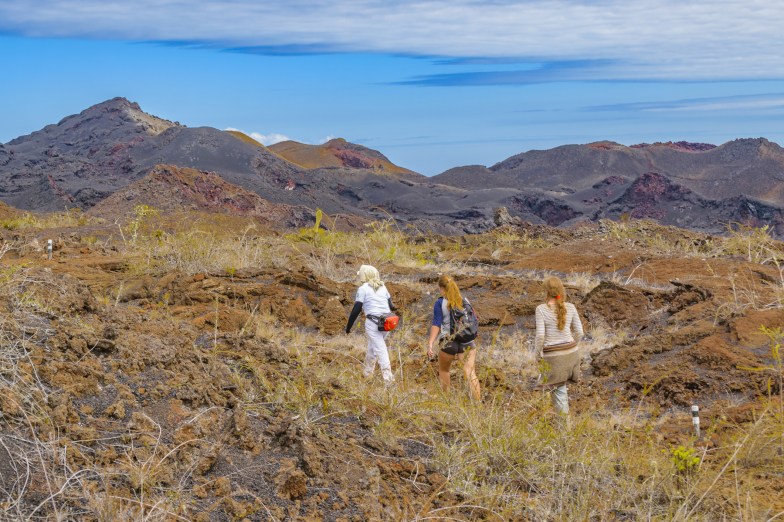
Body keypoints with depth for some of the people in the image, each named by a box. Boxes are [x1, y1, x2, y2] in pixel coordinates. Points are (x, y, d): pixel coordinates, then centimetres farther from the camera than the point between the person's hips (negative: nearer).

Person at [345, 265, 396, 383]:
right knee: (372, 347, 21)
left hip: (372, 323, -6)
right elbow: (390, 305, 12)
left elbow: (356, 310, -6)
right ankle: (368, 371, 30)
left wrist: (348, 326, 1)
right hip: (386, 323, 6)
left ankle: (388, 378, -8)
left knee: (380, 350, -4)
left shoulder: (363, 288, -3)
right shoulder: (382, 287, 13)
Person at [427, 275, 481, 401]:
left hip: (448, 343, -2)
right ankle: (478, 402, -23)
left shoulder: (440, 303, -3)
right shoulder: (465, 301, 8)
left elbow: (436, 324, -12)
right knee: (470, 374, -8)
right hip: (467, 343, 2)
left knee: (443, 370, 24)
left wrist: (430, 344, -15)